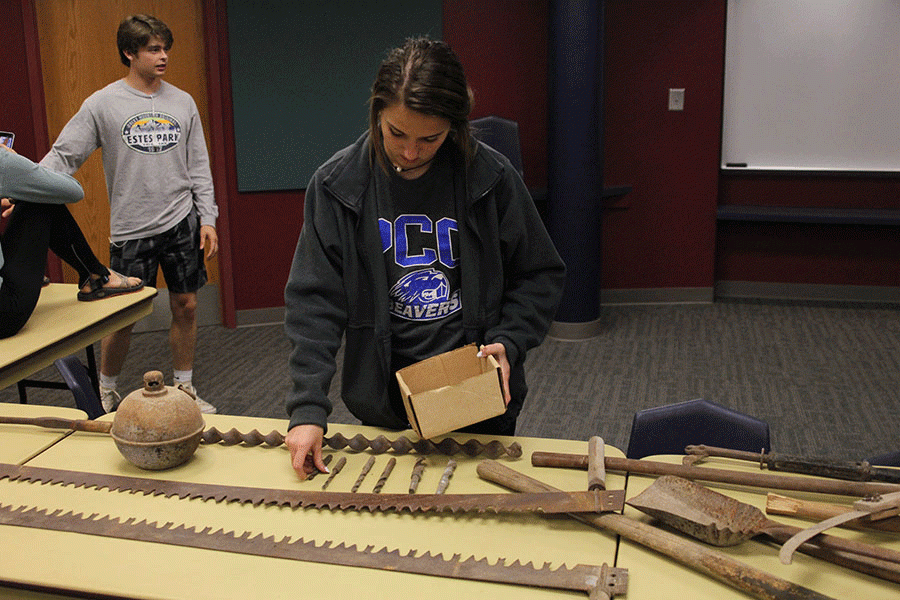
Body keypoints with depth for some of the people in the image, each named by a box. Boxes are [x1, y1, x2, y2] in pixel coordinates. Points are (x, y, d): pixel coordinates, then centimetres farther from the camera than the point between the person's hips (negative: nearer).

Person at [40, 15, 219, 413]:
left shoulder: (183, 103, 6)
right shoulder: (102, 104, -4)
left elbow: (199, 167, 9)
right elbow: (63, 157, -6)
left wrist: (207, 218, 3)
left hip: (182, 222, 3)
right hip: (131, 230, -3)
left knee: (186, 306, 8)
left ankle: (184, 388, 24)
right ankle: (105, 390, 27)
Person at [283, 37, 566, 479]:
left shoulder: (491, 177, -10)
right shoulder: (336, 185, -9)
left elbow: (540, 274, 1)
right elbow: (315, 299, -10)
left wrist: (507, 341, -15)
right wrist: (307, 408, -17)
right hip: (383, 404, 0)